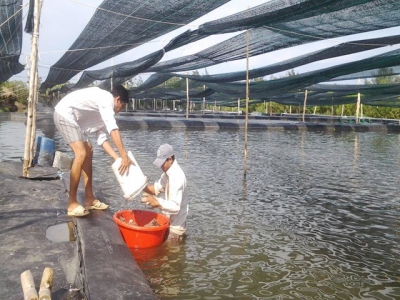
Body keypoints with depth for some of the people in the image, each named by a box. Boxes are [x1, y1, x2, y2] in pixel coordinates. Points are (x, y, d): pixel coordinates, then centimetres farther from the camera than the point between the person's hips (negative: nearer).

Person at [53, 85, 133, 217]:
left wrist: (118, 159, 2)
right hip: (64, 114, -11)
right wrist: (125, 156, -31)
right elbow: (113, 129, -29)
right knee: (81, 153, -18)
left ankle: (89, 199, 14)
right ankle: (72, 204, -11)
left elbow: (102, 138, 11)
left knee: (89, 151, 10)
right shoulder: (106, 99, -15)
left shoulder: (102, 108, 15)